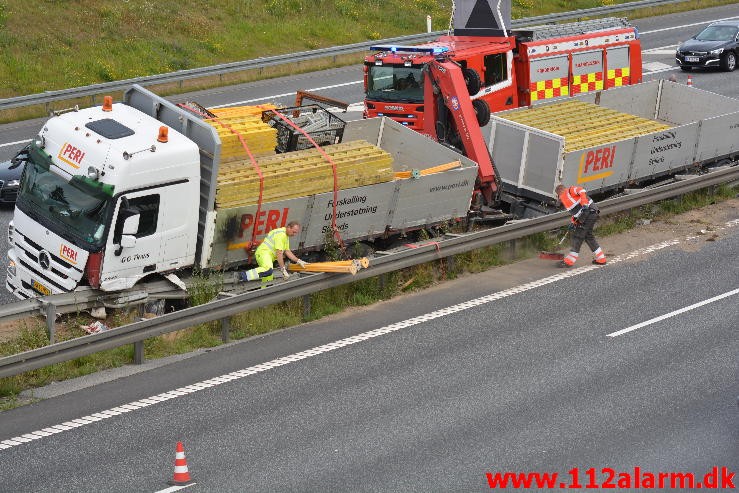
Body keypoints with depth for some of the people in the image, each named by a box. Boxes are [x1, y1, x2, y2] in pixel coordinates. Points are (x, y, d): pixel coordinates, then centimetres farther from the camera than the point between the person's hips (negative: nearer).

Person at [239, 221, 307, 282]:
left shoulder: (286, 236, 20)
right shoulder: (281, 234, -13)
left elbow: (287, 252, 27)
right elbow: (279, 253, -18)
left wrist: (299, 261, 22)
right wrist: (283, 270, -18)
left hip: (269, 256, 11)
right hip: (263, 252, -11)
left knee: (268, 280, 2)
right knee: (268, 270, -37)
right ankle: (245, 275, -39)